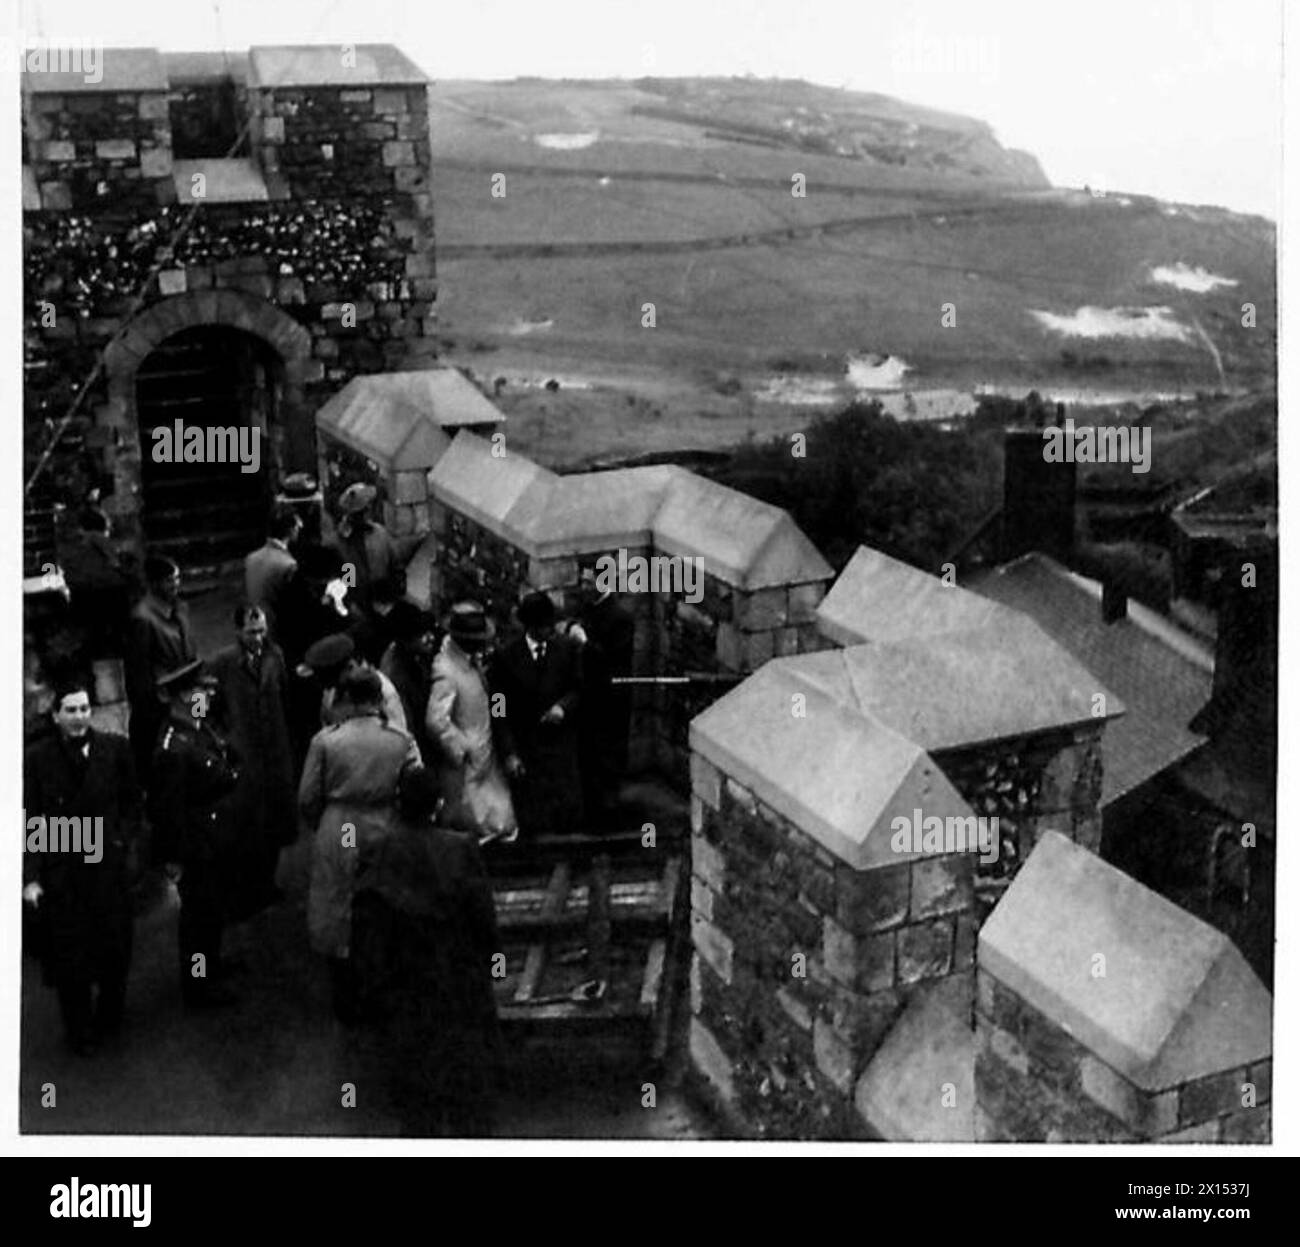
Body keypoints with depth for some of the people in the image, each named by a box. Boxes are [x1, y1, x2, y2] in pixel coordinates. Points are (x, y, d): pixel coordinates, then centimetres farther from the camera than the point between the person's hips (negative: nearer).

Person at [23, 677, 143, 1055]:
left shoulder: (115, 749, -3)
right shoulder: (37, 758, -4)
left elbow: (131, 804, 3)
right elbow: (30, 821, -4)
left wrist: (129, 850, -6)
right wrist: (31, 877, -9)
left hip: (110, 864, 1)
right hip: (60, 872, -1)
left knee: (114, 949, 10)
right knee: (69, 957, 7)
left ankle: (109, 1020, 33)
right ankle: (80, 1032, 23)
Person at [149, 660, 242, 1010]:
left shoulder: (203, 728, 0)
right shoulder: (174, 748, -28)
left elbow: (227, 767, 19)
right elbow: (168, 807, -24)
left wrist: (230, 773, -1)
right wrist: (173, 858, -19)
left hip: (218, 841, 9)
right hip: (197, 848, -9)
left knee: (215, 906, 26)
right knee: (199, 912, 8)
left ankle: (210, 963, 46)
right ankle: (197, 986, 24)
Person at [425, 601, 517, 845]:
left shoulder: (470, 658, 3)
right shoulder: (446, 671, -24)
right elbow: (436, 721, -29)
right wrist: (462, 748, -21)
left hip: (484, 758, 9)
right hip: (464, 764, -9)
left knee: (502, 827, 14)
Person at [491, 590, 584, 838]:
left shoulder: (567, 648, 4)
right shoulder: (506, 657, -3)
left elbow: (579, 687, 14)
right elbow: (500, 711, -2)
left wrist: (563, 706, -8)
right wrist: (509, 753, -10)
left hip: (563, 746, 2)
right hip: (525, 749, -2)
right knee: (534, 826, -2)